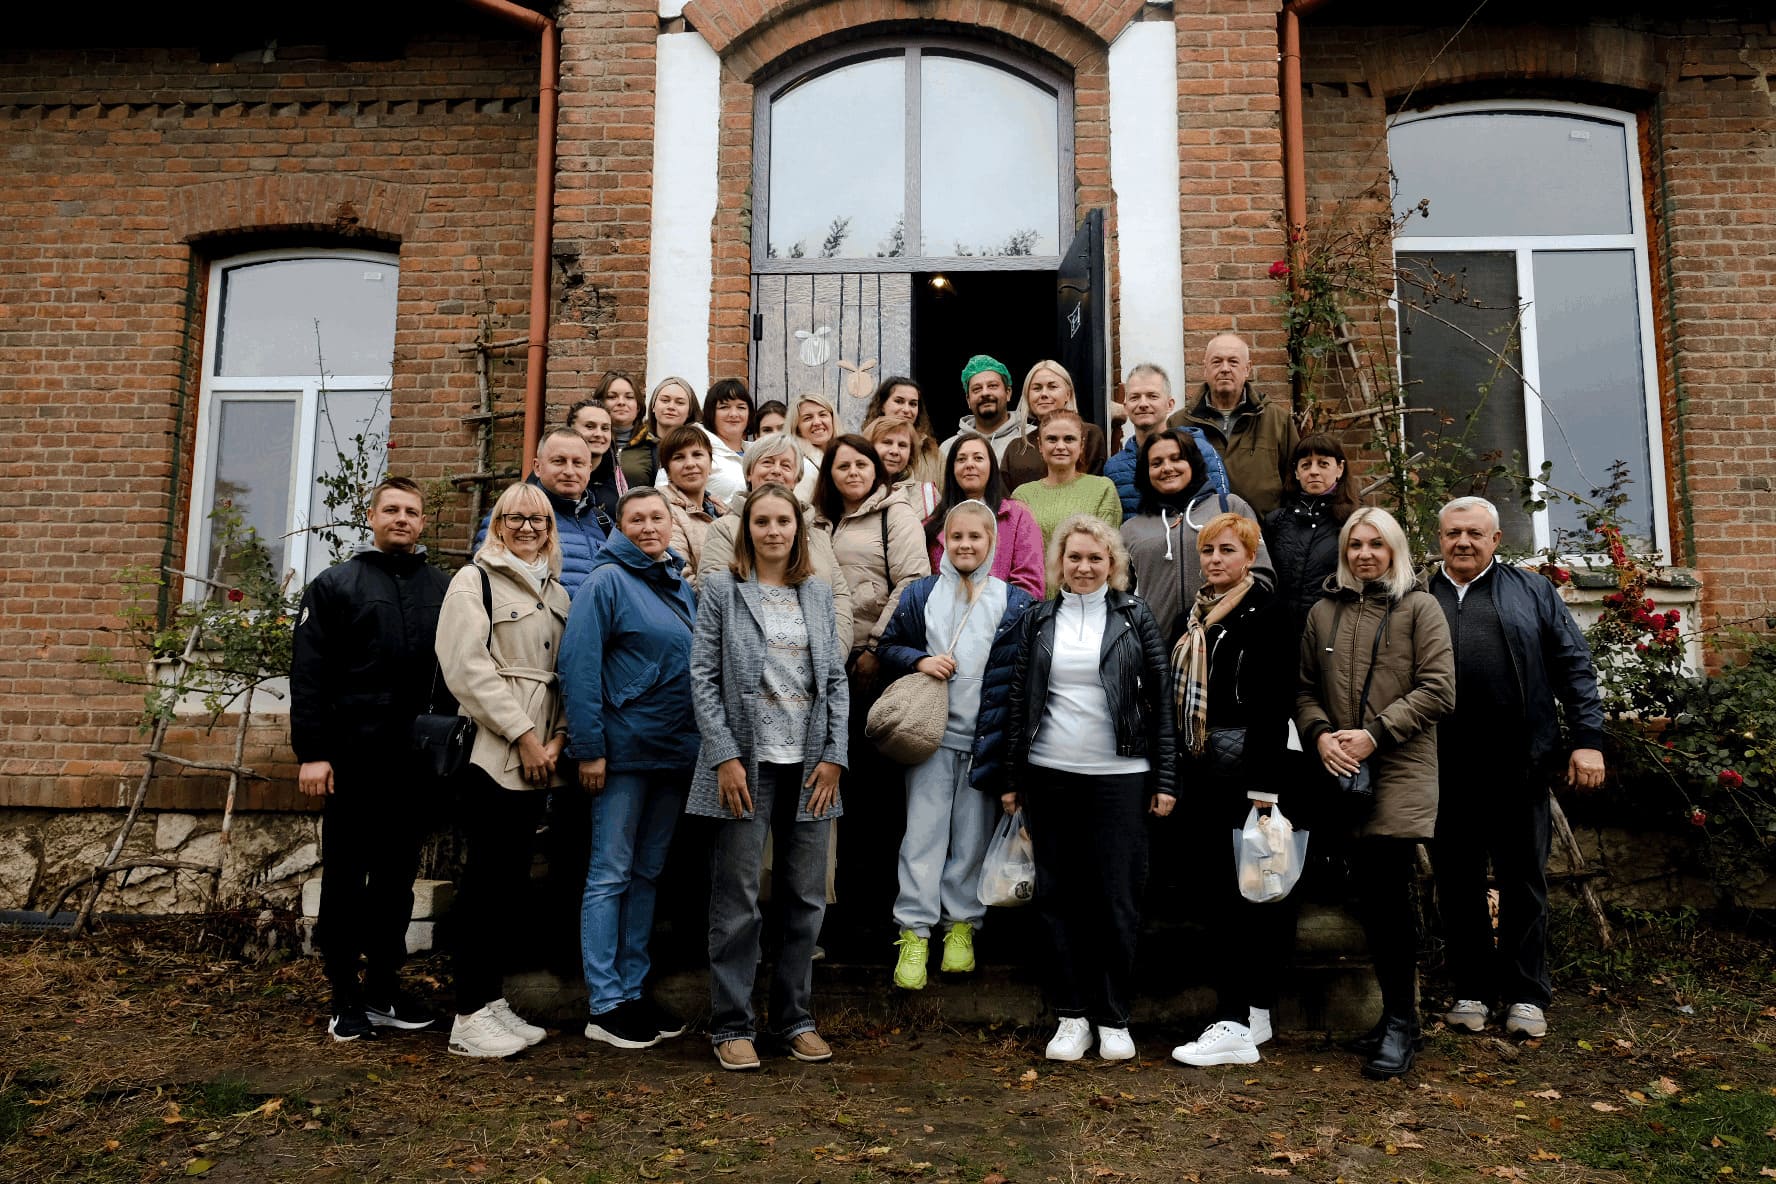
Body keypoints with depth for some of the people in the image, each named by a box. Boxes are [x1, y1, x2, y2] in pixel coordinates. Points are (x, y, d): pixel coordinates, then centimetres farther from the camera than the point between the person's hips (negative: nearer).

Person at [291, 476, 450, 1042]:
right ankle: (345, 997, 15)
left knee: (398, 877, 11)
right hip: (353, 757, -3)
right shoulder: (336, 584, 3)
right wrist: (311, 752, -10)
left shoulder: (443, 588, 9)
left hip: (416, 759, 3)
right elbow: (308, 673, -3)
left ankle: (384, 990, 22)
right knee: (345, 879, 5)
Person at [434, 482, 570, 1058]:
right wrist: (522, 735, -13)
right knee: (487, 877, -4)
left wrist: (557, 737, -2)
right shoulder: (475, 581, -1)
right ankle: (469, 1016, 4)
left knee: (513, 878, 10)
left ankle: (493, 999, 20)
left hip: (538, 757, 6)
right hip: (493, 752, -6)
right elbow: (468, 667, -11)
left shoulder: (555, 591, 18)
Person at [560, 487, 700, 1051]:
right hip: (625, 750, -7)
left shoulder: (682, 587, 13)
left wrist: (700, 743, 12)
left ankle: (634, 990, 23)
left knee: (648, 873, 13)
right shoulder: (607, 582, -8)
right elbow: (578, 664, -14)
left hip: (675, 751, 7)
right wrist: (589, 748, -18)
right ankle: (605, 1005, 7)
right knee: (610, 874, 0)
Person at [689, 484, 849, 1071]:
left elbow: (837, 678, 10)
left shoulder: (819, 592, 12)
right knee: (738, 901, 2)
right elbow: (703, 676, -3)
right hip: (746, 762, -3)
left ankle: (796, 1016, 23)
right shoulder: (721, 589, 2)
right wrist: (725, 756, -12)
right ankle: (732, 1025, 15)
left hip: (809, 763, 4)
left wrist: (834, 755, 0)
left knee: (806, 898, 9)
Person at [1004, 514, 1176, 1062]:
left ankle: (1114, 1018, 16)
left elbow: (1159, 701, 3)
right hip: (1049, 775, 2)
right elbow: (1019, 701, 11)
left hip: (1118, 776, -2)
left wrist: (1164, 780, -1)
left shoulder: (1135, 617, 4)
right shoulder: (1037, 621, 8)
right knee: (1057, 895, 6)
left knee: (1117, 898, 2)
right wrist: (1012, 778, 8)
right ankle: (1072, 1015, 18)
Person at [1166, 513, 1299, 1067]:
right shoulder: (1199, 615, 15)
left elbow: (1273, 704, -16)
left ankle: (1234, 1024, -2)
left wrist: (1264, 784, -20)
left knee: (1233, 893, -8)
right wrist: (1183, 770, 15)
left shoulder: (1266, 612, -9)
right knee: (1226, 889, 11)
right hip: (1208, 771, 8)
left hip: (1250, 768, -8)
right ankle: (1257, 1011, 22)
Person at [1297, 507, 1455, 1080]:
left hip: (1401, 774, -4)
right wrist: (1319, 734, -5)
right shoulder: (1324, 612, 12)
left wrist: (1375, 735, -12)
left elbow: (1437, 690, -6)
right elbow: (1305, 688, 13)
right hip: (1342, 775, 4)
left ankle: (1401, 1021, 8)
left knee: (1389, 892, -7)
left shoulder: (1419, 608, 1)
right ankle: (1394, 1013, 22)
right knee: (1369, 897, 8)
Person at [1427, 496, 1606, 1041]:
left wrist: (1587, 739, -3)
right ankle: (1471, 991, 19)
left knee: (1524, 879, 7)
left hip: (1518, 764, 0)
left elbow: (1575, 665, 6)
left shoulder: (1533, 591, 10)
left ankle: (1526, 996, 18)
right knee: (1457, 882, 7)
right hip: (1444, 768, 1)